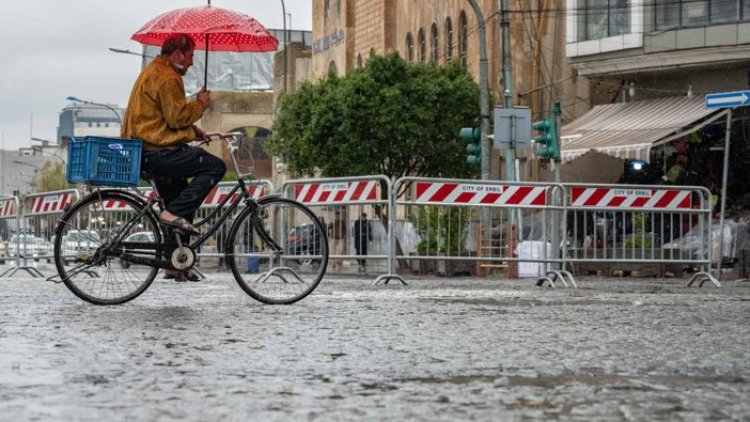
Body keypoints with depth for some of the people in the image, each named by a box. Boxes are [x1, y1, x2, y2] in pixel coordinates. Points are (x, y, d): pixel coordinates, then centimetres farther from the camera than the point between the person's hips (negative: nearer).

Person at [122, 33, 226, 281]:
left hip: (147, 152, 11)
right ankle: (173, 213, -18)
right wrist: (200, 104, -3)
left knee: (179, 199, 19)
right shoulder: (167, 77, -12)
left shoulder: (154, 71, 23)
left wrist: (192, 130, 17)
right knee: (215, 166, -13)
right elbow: (177, 116, -19)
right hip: (157, 151, -11)